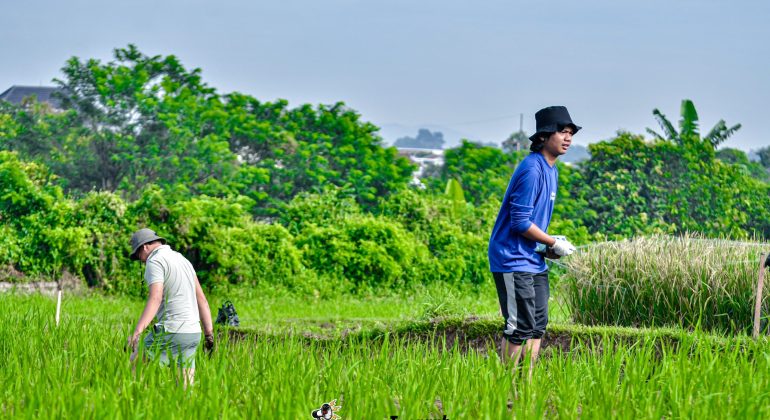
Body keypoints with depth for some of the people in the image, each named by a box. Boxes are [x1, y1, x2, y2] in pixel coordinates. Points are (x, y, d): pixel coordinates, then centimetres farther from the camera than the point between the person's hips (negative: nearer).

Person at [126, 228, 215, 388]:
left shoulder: (155, 262, -8)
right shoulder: (182, 259, 19)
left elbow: (155, 299, -24)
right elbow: (201, 299, 18)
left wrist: (137, 332, -34)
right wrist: (209, 334, 19)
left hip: (171, 332, -8)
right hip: (192, 333, 8)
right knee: (185, 389, 6)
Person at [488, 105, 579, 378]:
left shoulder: (550, 169, 14)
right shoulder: (532, 170, -18)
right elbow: (520, 222, -21)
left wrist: (550, 245, 6)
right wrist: (553, 244, -10)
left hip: (534, 261, 10)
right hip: (513, 261, -10)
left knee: (538, 325, 11)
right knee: (520, 327, -9)